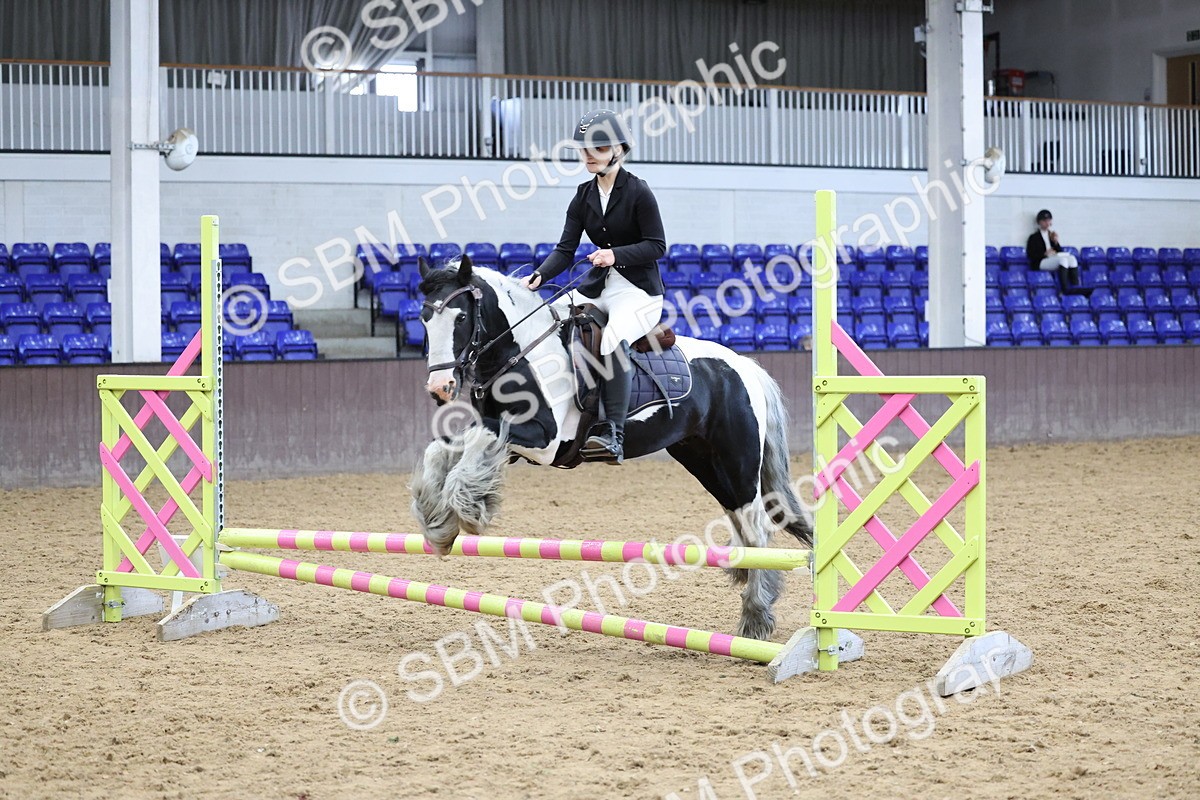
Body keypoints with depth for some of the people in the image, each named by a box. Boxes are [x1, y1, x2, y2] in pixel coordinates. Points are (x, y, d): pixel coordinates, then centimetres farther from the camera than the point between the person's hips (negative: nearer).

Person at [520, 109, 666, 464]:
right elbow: (566, 249, 1)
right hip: (598, 285, 7)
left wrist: (616, 254, -26)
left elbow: (657, 245, -11)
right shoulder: (584, 196, 7)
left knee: (613, 337, -35)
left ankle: (613, 434, -36)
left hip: (640, 288, -7)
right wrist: (538, 277, -16)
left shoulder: (638, 191, -10)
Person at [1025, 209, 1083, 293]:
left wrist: (1055, 242, 2)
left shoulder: (1051, 235, 25)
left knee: (1072, 258, -25)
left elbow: (1060, 252, 19)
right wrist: (1045, 254, -13)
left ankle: (1075, 287, -38)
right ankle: (1065, 290, -46)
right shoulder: (1034, 237, 10)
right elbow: (1031, 255, -3)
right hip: (1040, 263, -6)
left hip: (1054, 260, 6)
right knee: (1063, 259, -34)